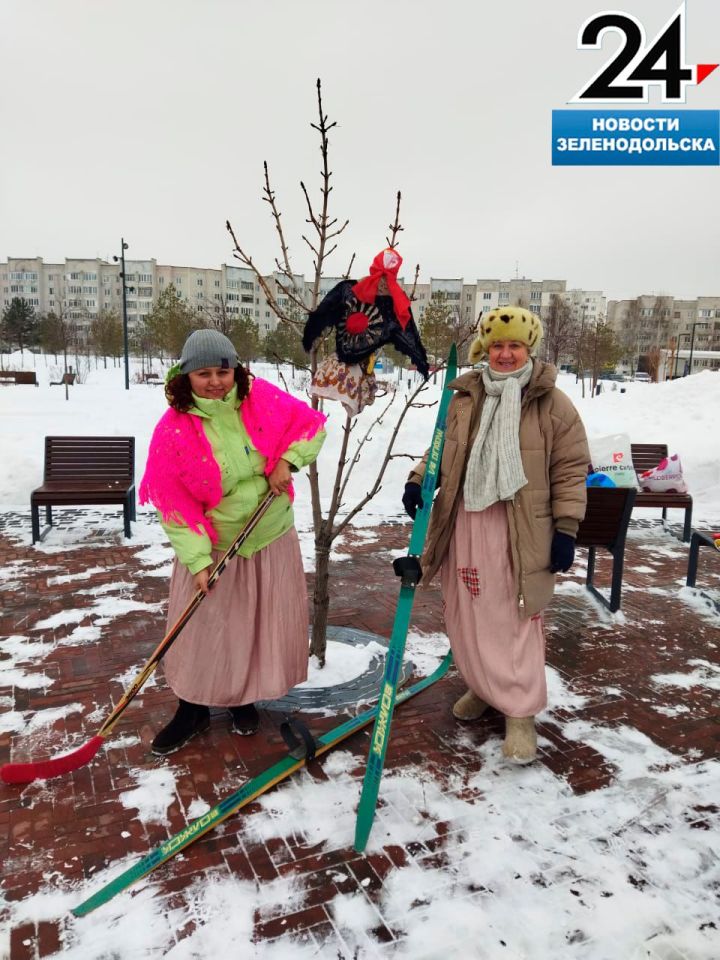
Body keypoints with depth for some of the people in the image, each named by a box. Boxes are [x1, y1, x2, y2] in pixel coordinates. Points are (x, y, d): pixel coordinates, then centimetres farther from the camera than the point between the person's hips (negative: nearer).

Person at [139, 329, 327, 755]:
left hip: (272, 537, 3)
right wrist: (196, 557, -19)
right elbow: (173, 501, -15)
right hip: (215, 546, -2)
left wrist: (288, 460, -14)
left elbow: (311, 424, 3)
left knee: (266, 624, 14)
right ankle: (194, 708, 30)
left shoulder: (263, 399, -11)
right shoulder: (174, 429, -17)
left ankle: (244, 697, 38)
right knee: (203, 629, 7)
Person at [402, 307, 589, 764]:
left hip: (522, 530, -4)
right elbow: (442, 447, 18)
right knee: (469, 614, 14)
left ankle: (520, 712, 16)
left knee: (518, 620, 1)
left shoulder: (552, 403, -4)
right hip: (467, 524, 4)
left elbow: (570, 470, -3)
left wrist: (566, 528, -8)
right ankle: (484, 687, 36)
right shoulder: (465, 398, 7)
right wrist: (419, 479, 0)